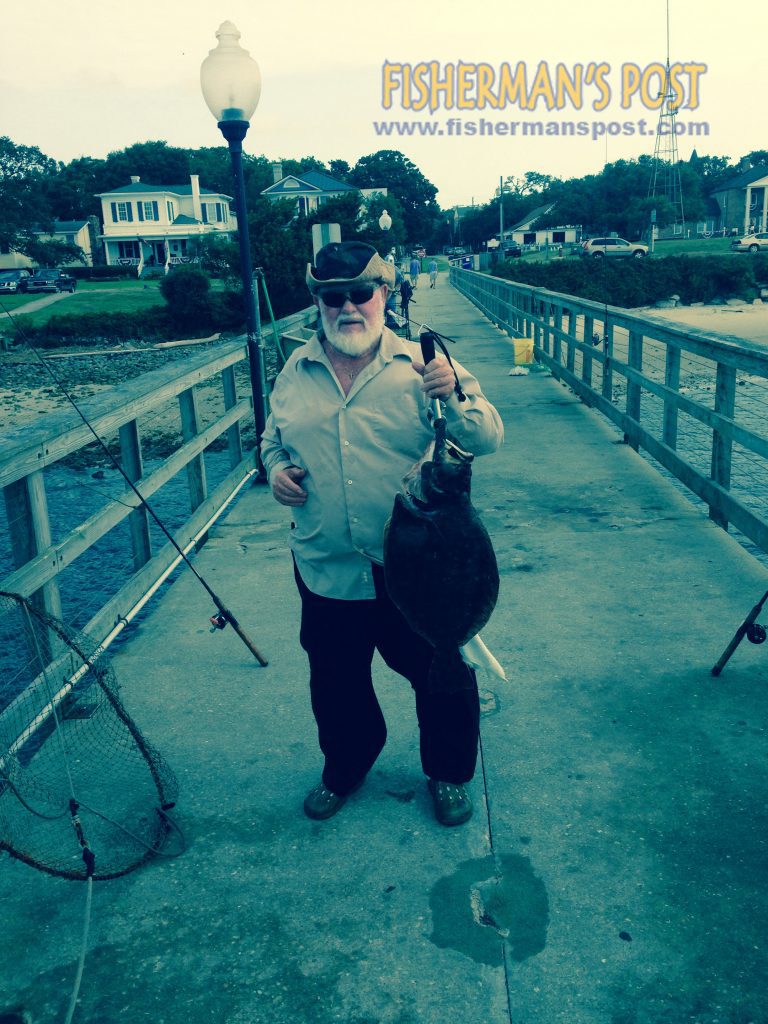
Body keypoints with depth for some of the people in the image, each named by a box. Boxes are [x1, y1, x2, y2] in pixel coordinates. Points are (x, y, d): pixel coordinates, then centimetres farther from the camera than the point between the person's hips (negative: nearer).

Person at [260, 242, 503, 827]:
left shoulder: (421, 364, -6)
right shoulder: (297, 372, 4)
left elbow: (488, 439, -11)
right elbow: (273, 438, 19)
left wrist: (454, 396, -30)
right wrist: (276, 468, -3)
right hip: (327, 569, 3)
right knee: (336, 680, 20)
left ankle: (449, 773, 40)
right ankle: (345, 768, 47)